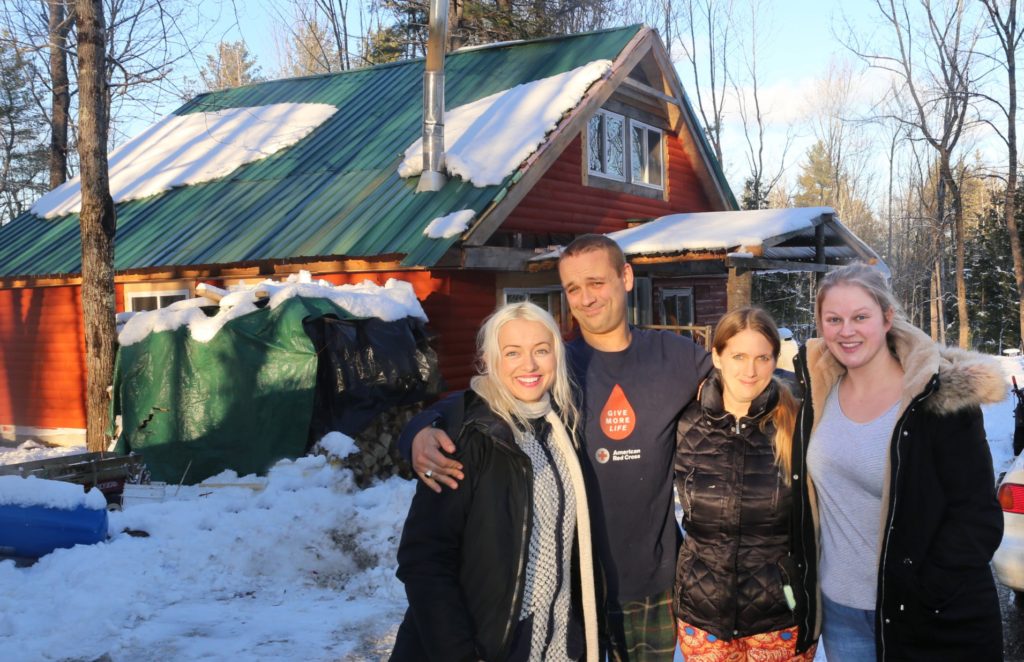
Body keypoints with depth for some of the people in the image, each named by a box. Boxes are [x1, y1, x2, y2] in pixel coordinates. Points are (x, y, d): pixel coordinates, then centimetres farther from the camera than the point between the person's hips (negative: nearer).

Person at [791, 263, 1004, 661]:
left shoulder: (943, 399, -13)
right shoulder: (818, 387, 0)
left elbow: (978, 518, -12)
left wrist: (925, 595, -17)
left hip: (931, 621, -4)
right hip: (839, 611, 4)